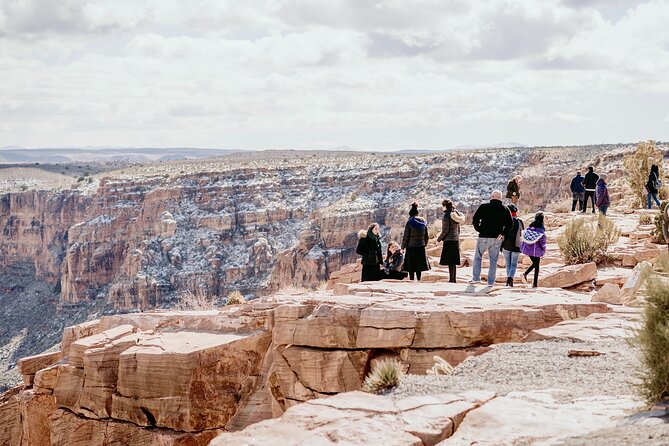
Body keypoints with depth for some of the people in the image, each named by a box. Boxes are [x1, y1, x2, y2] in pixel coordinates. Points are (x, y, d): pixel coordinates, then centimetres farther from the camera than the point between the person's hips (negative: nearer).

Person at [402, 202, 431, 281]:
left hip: (411, 247, -4)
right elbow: (426, 236, 10)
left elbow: (406, 236, -8)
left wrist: (403, 247, 1)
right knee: (419, 266, 12)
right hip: (421, 247, 4)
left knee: (411, 268, 0)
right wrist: (424, 244, 23)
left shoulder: (409, 223, -9)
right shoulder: (423, 222, 5)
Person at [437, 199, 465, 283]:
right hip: (456, 240, 8)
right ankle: (453, 279, 13)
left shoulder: (447, 215, -12)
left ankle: (451, 279, -9)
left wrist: (439, 239, -7)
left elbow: (445, 230, -16)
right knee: (453, 262, 11)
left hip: (449, 240, -8)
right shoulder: (456, 214, 13)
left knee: (450, 262, -7)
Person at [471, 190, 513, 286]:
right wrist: (503, 233, 3)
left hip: (484, 237, -2)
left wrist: (479, 229, 5)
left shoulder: (484, 207, -3)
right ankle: (491, 281, 6)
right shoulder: (505, 210, 3)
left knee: (478, 257, 13)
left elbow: (475, 219, -8)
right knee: (493, 260, 9)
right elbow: (510, 223, -3)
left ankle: (476, 277, 6)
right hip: (497, 238, 2)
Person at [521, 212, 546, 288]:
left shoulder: (530, 226, 3)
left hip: (528, 248, 5)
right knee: (536, 266, 8)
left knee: (534, 263, 22)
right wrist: (543, 252, -1)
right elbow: (543, 241, -11)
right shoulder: (541, 228, -12)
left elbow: (524, 237, 7)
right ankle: (535, 283, 7)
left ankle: (525, 273, -2)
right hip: (536, 250, -5)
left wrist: (524, 249, 16)